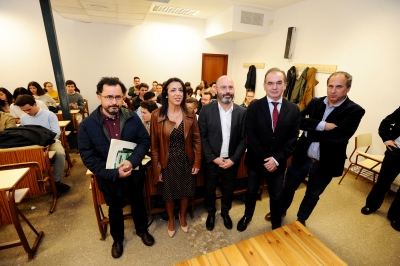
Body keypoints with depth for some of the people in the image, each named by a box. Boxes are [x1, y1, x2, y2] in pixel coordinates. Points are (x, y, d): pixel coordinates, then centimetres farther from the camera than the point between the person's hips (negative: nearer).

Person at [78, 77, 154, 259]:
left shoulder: (132, 117, -13)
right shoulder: (87, 125, -16)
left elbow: (145, 141, -10)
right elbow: (88, 158, -14)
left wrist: (132, 160, -26)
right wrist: (114, 173, -22)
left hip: (134, 174, 1)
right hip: (109, 178, -1)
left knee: (138, 204, 24)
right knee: (115, 209, 24)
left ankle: (142, 230, 53)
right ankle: (117, 238, 52)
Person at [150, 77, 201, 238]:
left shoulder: (190, 115, -7)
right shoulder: (157, 116, -13)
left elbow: (197, 141, -2)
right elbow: (154, 145, -8)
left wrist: (197, 163, -3)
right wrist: (157, 168, -6)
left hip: (186, 161, 2)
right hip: (168, 163, -1)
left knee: (186, 192, 20)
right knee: (169, 193, 18)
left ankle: (182, 217, 50)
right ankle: (171, 220, 48)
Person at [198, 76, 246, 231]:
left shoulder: (242, 112, -5)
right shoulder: (206, 110, -10)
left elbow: (244, 139, -3)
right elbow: (202, 137, -9)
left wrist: (233, 159, -11)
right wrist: (214, 158, -13)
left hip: (232, 161, 1)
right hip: (211, 161, -1)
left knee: (228, 190, 20)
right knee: (210, 190, 18)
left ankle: (225, 212, 49)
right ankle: (211, 213, 46)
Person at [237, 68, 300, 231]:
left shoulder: (294, 110, -5)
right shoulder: (254, 108, -10)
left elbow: (292, 139, -7)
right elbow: (251, 137, -14)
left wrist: (277, 159, -17)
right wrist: (264, 159, -18)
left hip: (278, 163, 1)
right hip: (256, 161, -1)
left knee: (276, 196, 19)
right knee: (251, 192, 20)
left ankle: (276, 224, 45)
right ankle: (247, 216, 48)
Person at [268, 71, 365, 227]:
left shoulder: (355, 111, -12)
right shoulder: (315, 102, -2)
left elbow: (340, 136, -25)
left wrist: (310, 132, -19)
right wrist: (322, 125, -25)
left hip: (325, 163, -2)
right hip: (301, 157, 2)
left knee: (312, 195, 21)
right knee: (288, 187, 19)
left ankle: (301, 219, 47)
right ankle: (280, 210, 46)